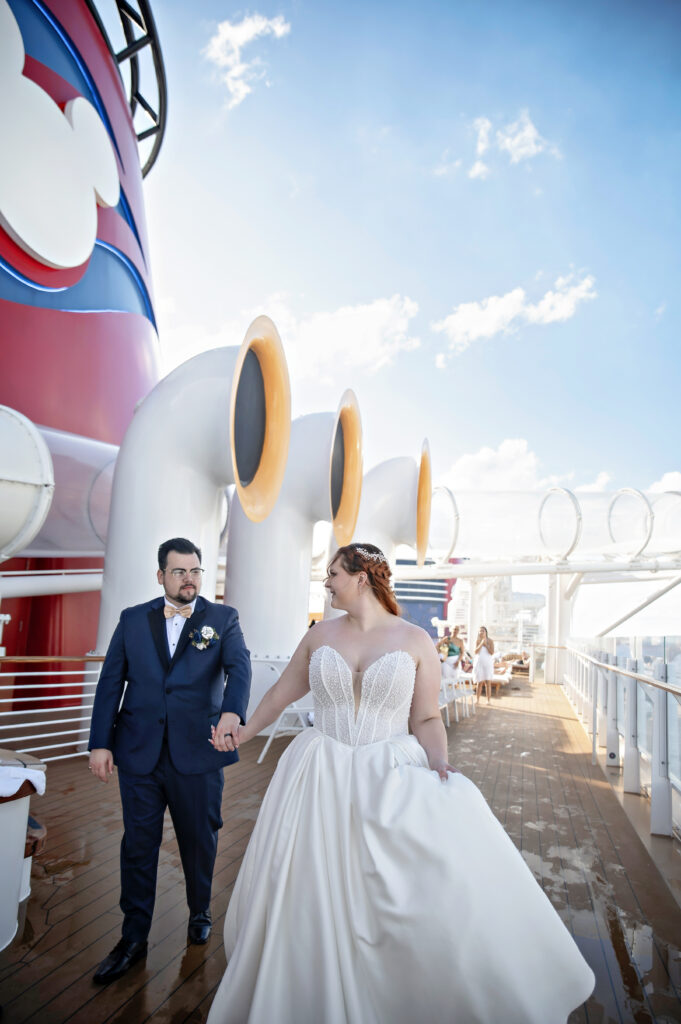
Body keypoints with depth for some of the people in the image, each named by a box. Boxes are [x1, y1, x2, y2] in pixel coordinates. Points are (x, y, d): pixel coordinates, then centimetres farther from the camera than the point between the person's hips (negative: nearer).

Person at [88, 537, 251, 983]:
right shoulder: (132, 620, 5)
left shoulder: (223, 619, -1)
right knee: (138, 846, 10)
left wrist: (232, 712, -37)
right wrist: (100, 743, -2)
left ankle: (201, 913, 41)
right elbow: (110, 682, 5)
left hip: (198, 754, -1)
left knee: (200, 841, 15)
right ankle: (134, 938, 29)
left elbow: (240, 666, -18)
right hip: (139, 754, 1)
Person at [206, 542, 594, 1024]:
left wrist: (439, 765, -17)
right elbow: (283, 692, 16)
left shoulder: (416, 641, -4)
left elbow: (427, 719, -1)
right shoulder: (320, 635, 3)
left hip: (390, 781, -2)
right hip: (320, 782, 2)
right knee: (312, 902, 8)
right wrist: (244, 732, 24)